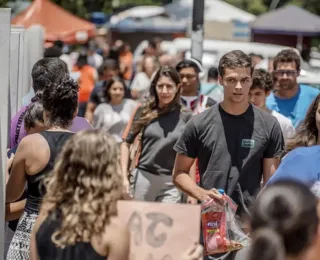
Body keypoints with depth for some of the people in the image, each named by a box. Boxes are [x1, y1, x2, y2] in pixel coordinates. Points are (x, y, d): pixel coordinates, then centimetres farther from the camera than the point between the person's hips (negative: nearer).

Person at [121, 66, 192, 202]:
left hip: (171, 182, -1)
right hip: (143, 177, 1)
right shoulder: (144, 112, 3)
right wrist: (124, 177, -2)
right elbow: (126, 143, 6)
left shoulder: (186, 118, 2)